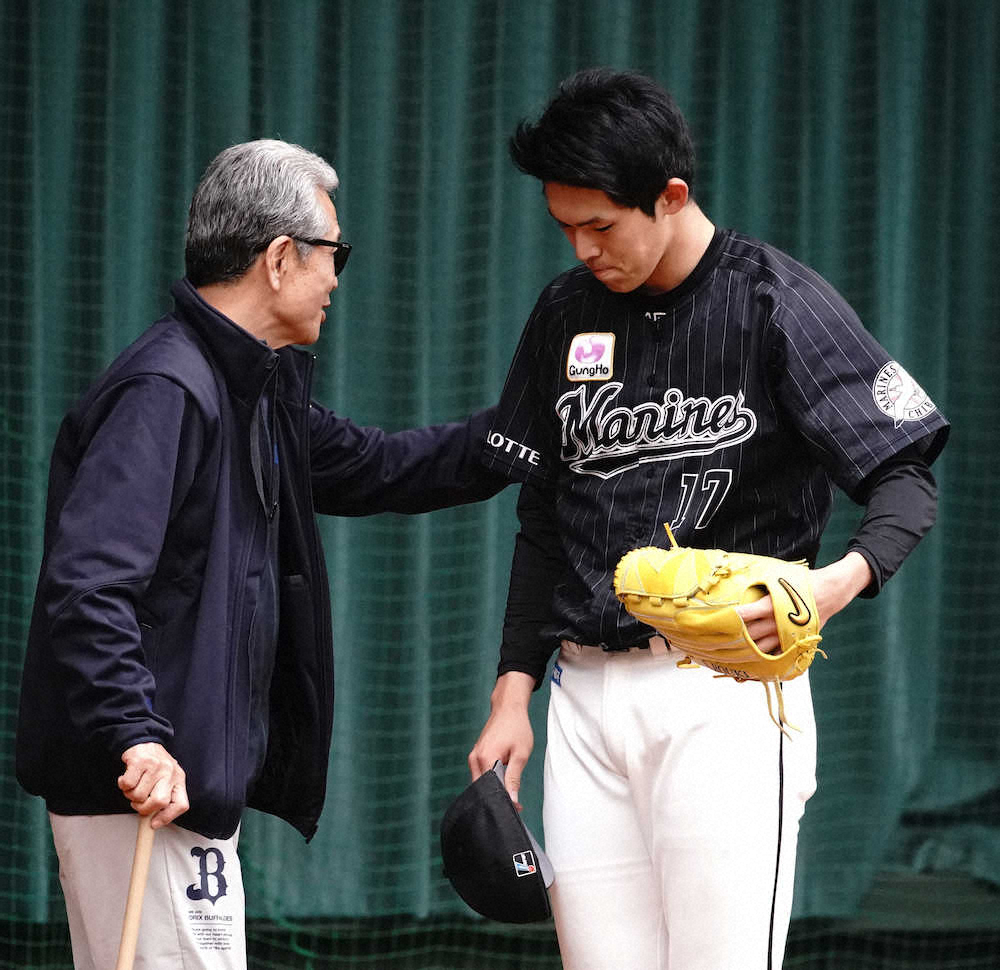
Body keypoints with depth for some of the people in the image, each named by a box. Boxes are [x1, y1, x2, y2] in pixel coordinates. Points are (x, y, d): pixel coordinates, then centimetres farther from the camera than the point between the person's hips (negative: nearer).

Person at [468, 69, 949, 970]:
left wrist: (848, 575, -28)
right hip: (587, 690, 5)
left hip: (728, 691, -5)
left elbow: (907, 483, -7)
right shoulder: (567, 312, 11)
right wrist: (512, 692, 12)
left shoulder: (779, 303, -5)